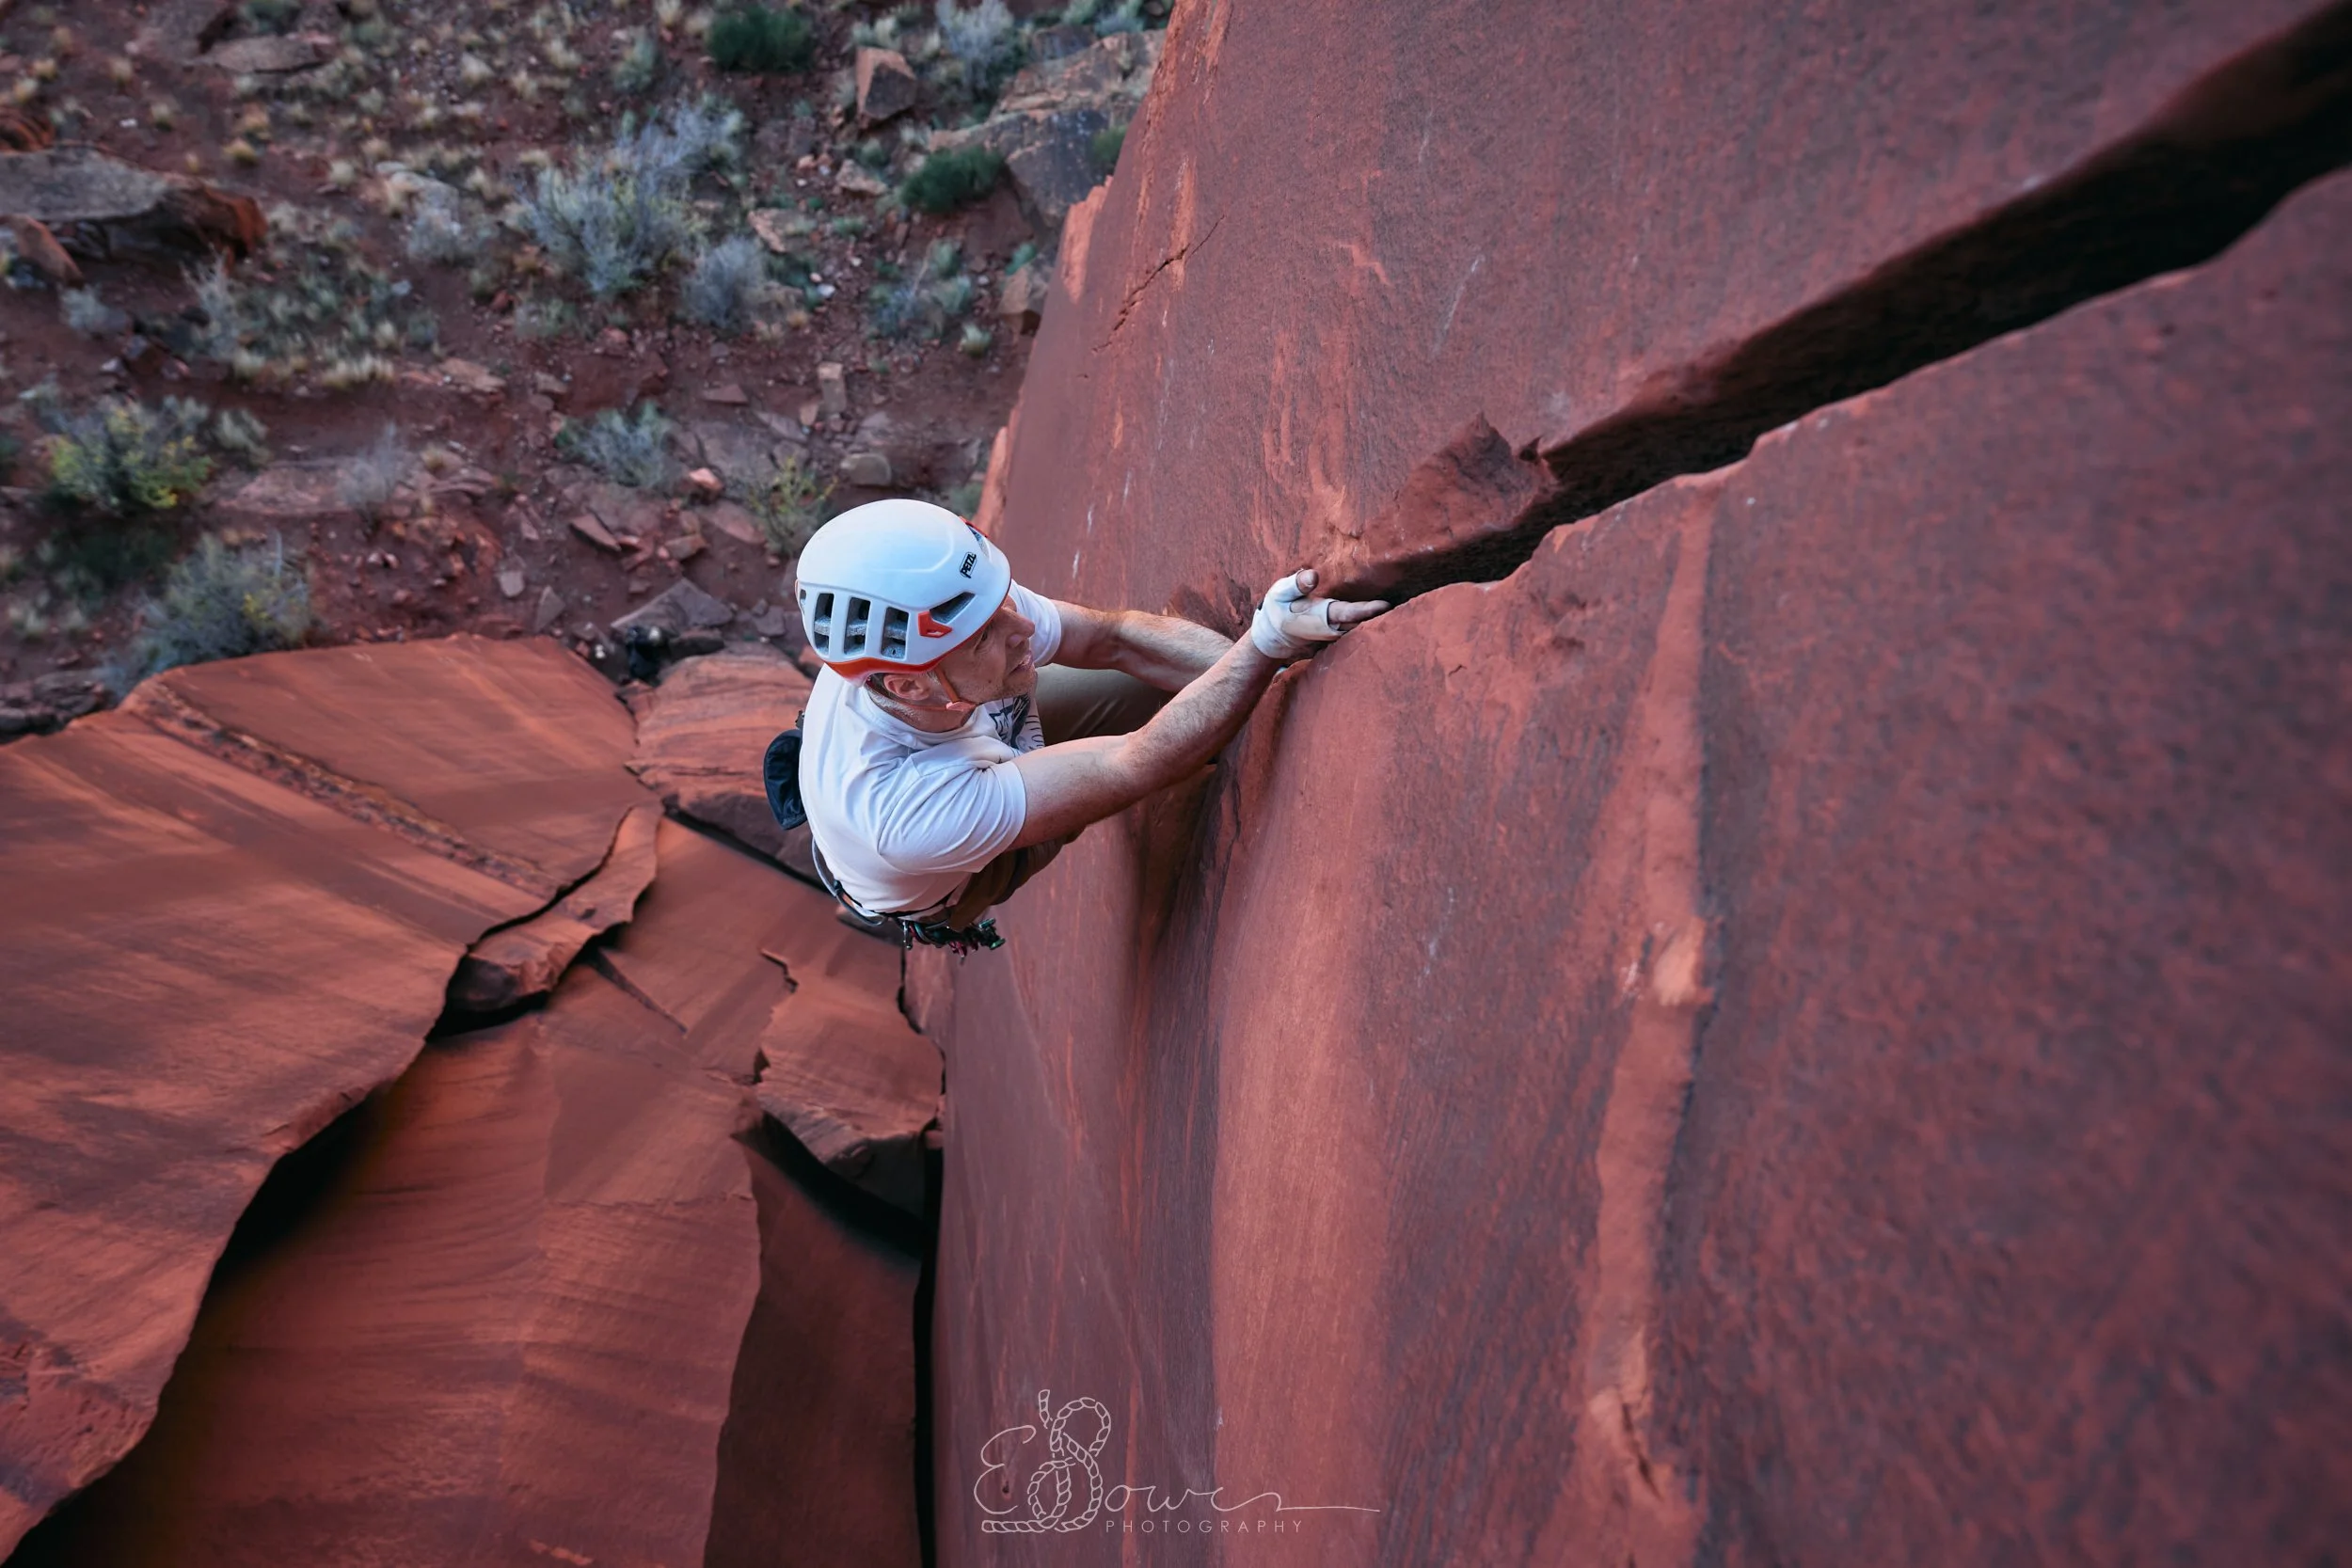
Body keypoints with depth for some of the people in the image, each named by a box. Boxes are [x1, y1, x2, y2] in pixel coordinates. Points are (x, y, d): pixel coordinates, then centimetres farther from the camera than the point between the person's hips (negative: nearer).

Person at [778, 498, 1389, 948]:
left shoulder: (931, 615, -34)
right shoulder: (901, 810, -50)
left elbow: (1116, 638, -23)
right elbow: (1137, 765, -47)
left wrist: (1255, 657, -37)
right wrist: (1268, 640, -55)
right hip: (943, 899, -4)